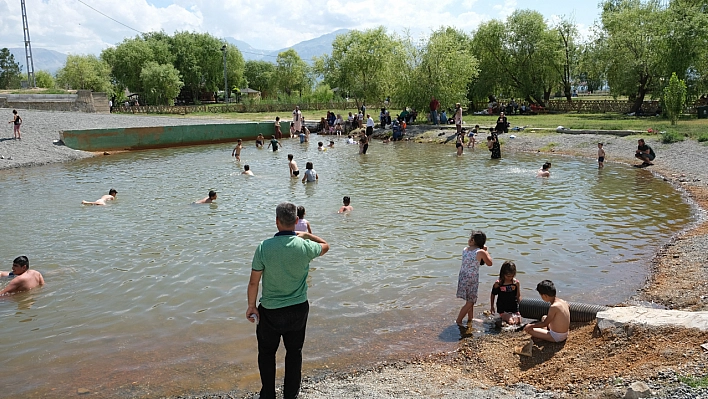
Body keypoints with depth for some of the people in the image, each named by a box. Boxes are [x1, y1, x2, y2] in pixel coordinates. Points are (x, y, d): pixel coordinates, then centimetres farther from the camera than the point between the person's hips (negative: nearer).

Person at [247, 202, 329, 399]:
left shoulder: (264, 247, -18)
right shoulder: (305, 246, -16)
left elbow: (254, 281, -11)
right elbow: (325, 246, 8)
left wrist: (251, 306, 2)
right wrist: (306, 234, 15)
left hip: (270, 311, -1)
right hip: (298, 309, 1)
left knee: (267, 353, 19)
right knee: (294, 352, 18)